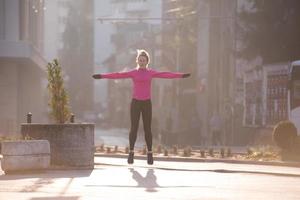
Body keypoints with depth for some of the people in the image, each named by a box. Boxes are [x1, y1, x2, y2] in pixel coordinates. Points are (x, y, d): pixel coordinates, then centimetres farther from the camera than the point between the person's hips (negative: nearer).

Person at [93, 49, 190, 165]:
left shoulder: (151, 72, 5)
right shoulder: (133, 73, 3)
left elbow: (165, 74, -4)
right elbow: (118, 75, -5)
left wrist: (181, 76, -14)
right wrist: (102, 76, -15)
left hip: (147, 103, 1)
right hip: (135, 102, 0)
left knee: (147, 129, 2)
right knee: (134, 128, -2)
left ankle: (149, 154, 7)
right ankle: (131, 153, 4)